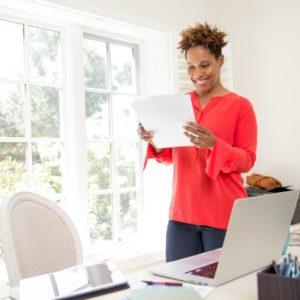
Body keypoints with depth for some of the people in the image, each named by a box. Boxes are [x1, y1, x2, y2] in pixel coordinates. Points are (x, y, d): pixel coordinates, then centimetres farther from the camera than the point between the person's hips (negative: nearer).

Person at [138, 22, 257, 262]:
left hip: (223, 215, -3)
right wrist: (155, 143, -6)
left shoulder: (240, 105, -3)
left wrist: (213, 144, -22)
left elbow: (248, 160, -5)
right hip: (182, 212, 4)